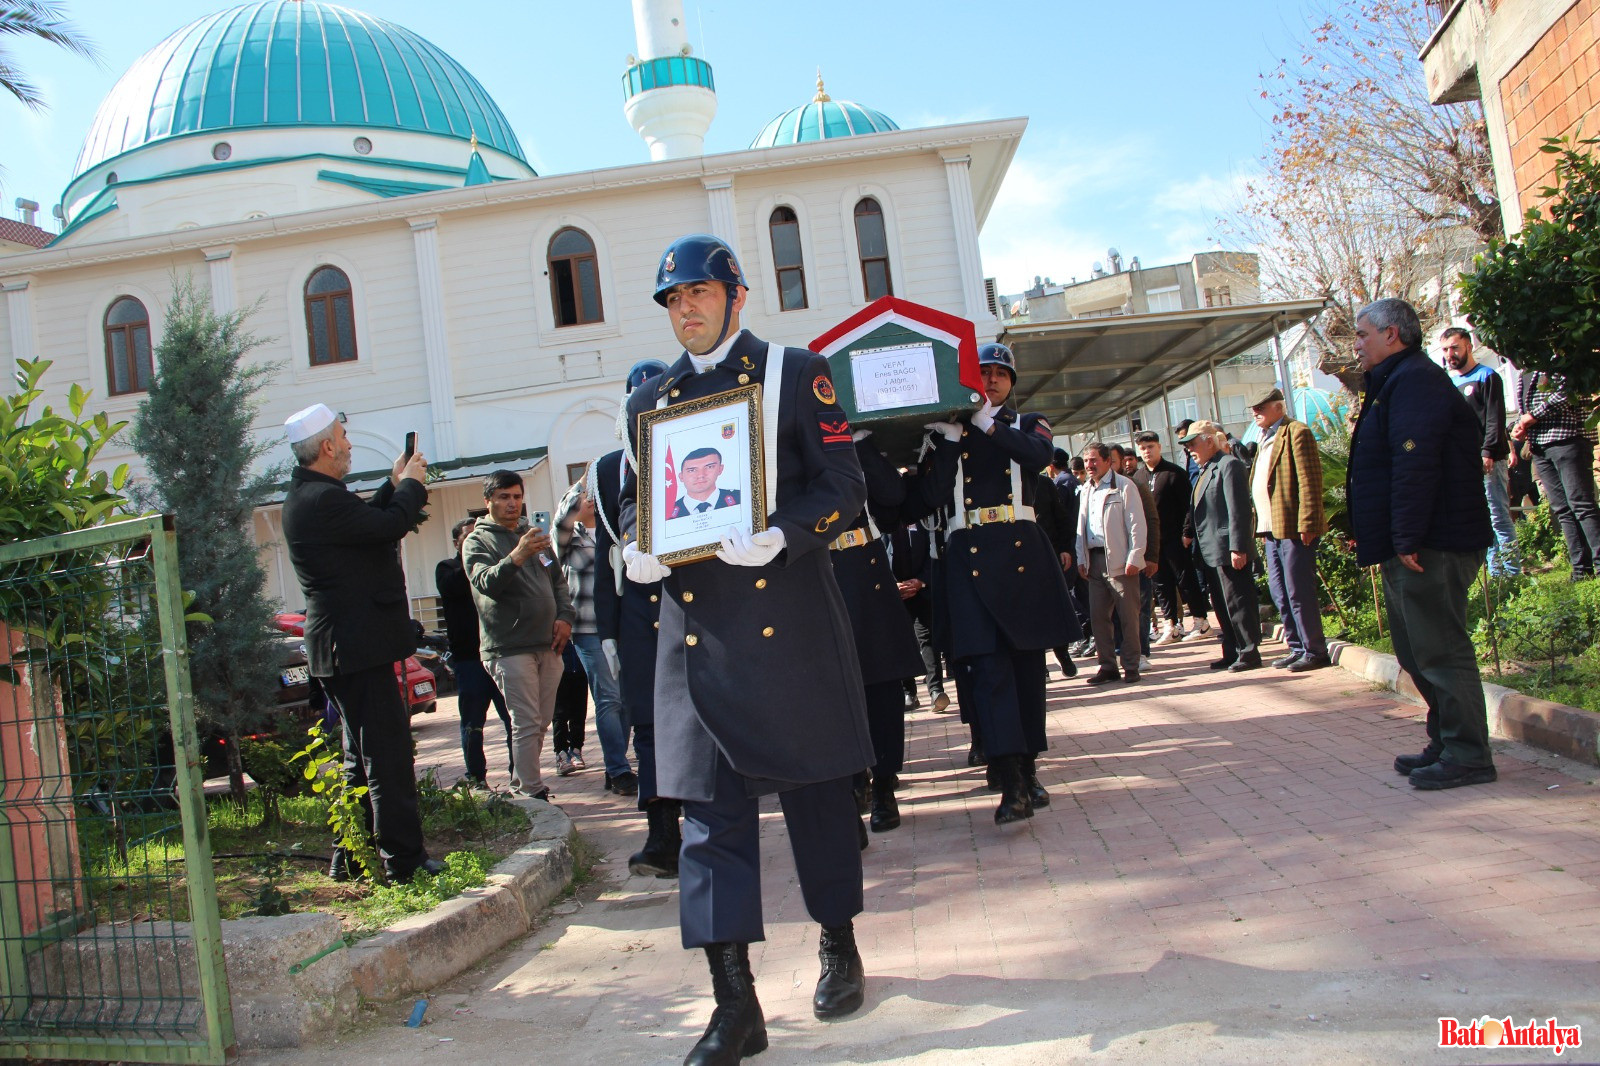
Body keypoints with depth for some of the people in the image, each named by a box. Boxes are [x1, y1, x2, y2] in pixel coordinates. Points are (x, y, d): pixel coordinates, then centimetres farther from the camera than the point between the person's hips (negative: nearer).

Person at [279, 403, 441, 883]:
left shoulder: (309, 494, 15)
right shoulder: (321, 499, -19)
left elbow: (367, 523, 24)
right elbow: (392, 525, -20)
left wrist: (395, 484, 18)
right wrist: (410, 484, -3)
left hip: (344, 646, 11)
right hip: (357, 647, -11)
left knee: (364, 757, 18)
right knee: (387, 755, -7)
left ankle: (350, 860, 25)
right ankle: (403, 860, -2)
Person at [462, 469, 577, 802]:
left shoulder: (533, 534, 19)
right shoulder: (477, 541, 0)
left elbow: (558, 580, 23)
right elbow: (486, 582, -19)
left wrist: (564, 616, 5)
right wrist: (516, 556, -36)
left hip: (547, 645, 6)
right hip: (509, 647, -6)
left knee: (540, 724, 9)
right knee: (526, 724, -10)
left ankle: (521, 786, 20)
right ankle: (532, 795, -7)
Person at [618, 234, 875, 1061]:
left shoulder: (795, 374, 2)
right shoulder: (650, 400, 14)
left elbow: (842, 487, -3)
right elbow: (635, 499, 18)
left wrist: (780, 536, -21)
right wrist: (636, 551, -5)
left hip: (790, 620, -3)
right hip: (696, 627, 3)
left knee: (816, 788, 10)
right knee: (709, 806, 0)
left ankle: (840, 947, 32)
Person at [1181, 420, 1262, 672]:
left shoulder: (1229, 465, -13)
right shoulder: (1207, 469, 15)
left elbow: (1239, 509, -19)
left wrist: (1237, 548, -22)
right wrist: (1189, 533, 14)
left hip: (1228, 549, -10)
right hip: (1211, 551, 10)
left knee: (1237, 602, -3)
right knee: (1221, 605, 13)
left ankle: (1249, 652, 6)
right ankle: (1231, 653, 21)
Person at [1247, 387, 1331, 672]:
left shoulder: (1296, 432, -8)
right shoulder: (1265, 439, 21)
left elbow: (1310, 482, -14)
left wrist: (1306, 525, -19)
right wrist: (1261, 527, 14)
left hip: (1293, 529, -9)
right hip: (1271, 530, 9)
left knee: (1298, 592, -5)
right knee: (1280, 594, 12)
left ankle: (1314, 651, 4)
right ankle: (1297, 648, 21)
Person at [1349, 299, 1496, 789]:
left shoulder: (1415, 381, -13)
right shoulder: (1395, 383, 21)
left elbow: (1415, 463, -24)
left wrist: (1407, 539, -26)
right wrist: (1399, 542, 23)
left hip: (1429, 547, -11)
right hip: (1410, 548, 11)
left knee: (1439, 651, -7)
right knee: (1419, 653, 15)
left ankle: (1467, 756, 0)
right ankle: (1447, 745, 23)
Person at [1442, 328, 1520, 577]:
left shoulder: (1487, 377, -1)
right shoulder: (1448, 383, 18)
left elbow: (1495, 419, -10)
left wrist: (1488, 452, -19)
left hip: (1487, 461, -6)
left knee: (1498, 516, -6)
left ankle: (1512, 572, -3)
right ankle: (1496, 572, 11)